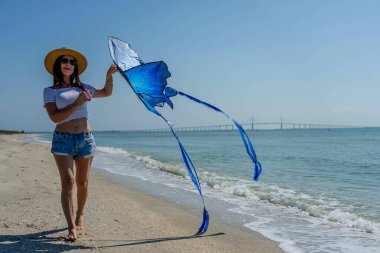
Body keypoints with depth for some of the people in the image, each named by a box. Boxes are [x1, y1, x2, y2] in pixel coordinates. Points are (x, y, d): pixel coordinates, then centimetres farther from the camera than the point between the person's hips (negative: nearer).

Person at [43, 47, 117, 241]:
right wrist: (77, 104, -16)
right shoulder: (50, 91, 3)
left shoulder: (82, 88, 14)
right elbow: (54, 117, -10)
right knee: (68, 181, -16)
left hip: (85, 139, 4)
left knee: (82, 182, 9)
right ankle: (71, 228, -18)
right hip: (62, 140, -3)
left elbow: (107, 93, 26)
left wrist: (109, 75, 10)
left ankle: (80, 216, 30)